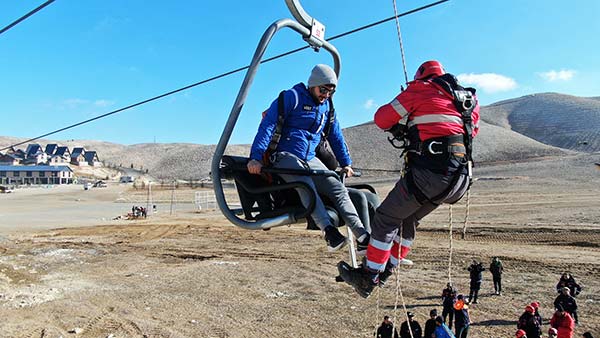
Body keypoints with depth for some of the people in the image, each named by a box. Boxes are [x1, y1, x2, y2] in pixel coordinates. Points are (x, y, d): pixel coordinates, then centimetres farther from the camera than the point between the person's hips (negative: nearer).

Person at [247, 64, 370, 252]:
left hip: (310, 159, 6)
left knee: (338, 188, -12)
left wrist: (345, 163, 27)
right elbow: (267, 125, -12)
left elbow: (336, 136, 27)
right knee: (306, 186, -34)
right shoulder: (292, 97, -5)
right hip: (285, 156, -5)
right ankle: (329, 231, -44)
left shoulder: (327, 106, 16)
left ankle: (363, 237, -17)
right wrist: (256, 156, -22)